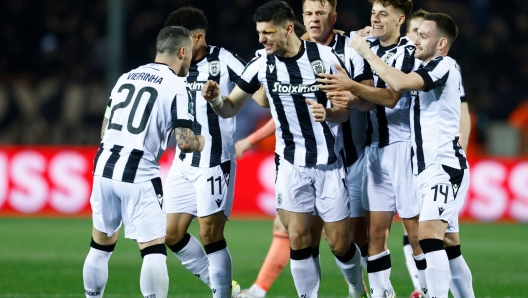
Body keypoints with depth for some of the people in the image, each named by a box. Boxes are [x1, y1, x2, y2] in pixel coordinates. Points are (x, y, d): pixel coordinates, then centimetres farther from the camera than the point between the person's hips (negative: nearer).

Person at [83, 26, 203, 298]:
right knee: (154, 252, -4)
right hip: (139, 176, -6)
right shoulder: (176, 87, -5)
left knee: (100, 246, 18)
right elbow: (184, 142, -11)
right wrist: (200, 142, 10)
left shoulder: (125, 78, 15)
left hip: (105, 168, 6)